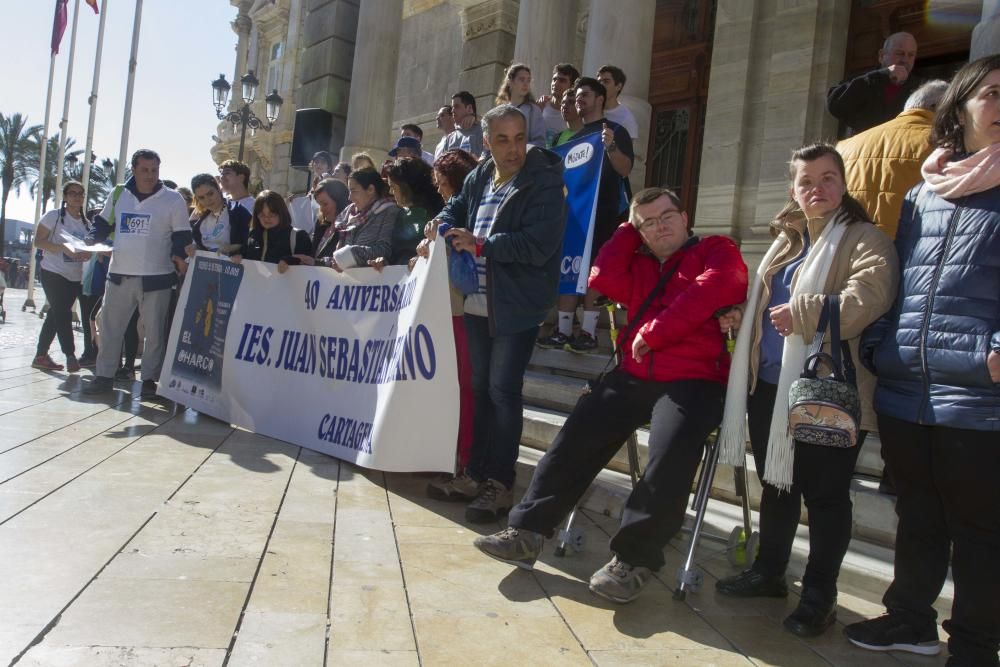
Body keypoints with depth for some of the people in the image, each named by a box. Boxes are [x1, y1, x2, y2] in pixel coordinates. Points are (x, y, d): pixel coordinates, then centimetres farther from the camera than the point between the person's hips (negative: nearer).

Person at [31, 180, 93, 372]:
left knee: (56, 314, 10)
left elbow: (89, 248, 16)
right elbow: (38, 241, -10)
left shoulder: (86, 223, 11)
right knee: (63, 314, -9)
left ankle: (41, 356, 17)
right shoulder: (54, 216, -6)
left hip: (75, 277, 6)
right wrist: (64, 248, -23)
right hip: (53, 272, -6)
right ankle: (70, 356, -4)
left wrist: (88, 253, -8)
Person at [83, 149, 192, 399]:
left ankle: (150, 379, 14)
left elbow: (182, 236, 0)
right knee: (110, 326, 8)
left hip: (156, 277, -3)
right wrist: (88, 242, -1)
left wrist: (179, 257, -17)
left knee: (155, 331, 3)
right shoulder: (118, 195, 9)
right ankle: (104, 375, 19)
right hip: (119, 275, 3)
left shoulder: (173, 199, -1)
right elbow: (103, 225, 18)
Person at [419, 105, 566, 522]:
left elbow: (537, 245, -23)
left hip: (517, 306, -7)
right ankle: (476, 472, 27)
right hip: (478, 302, 7)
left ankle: (501, 484, 5)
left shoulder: (544, 182, -12)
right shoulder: (478, 178, 9)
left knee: (503, 390, -6)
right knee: (479, 388, 14)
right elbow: (455, 209, 24)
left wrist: (480, 245, -19)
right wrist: (441, 227, 1)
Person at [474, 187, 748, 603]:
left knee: (670, 453, -29)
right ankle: (527, 530, -4)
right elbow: (605, 279, 5)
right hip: (634, 375, 5)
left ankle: (633, 560, -17)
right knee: (577, 434, -9)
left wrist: (652, 333, -13)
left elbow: (712, 291, -12)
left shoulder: (717, 251, 9)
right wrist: (628, 228, 14)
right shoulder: (638, 263, 24)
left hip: (694, 381, -5)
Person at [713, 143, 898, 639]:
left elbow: (867, 299, -26)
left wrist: (801, 314, -24)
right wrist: (740, 318, 7)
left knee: (824, 494, 4)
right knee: (775, 483, 18)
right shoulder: (786, 241, 17)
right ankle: (769, 571, 34)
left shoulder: (864, 240, -7)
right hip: (769, 385, 8)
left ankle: (819, 595, 18)